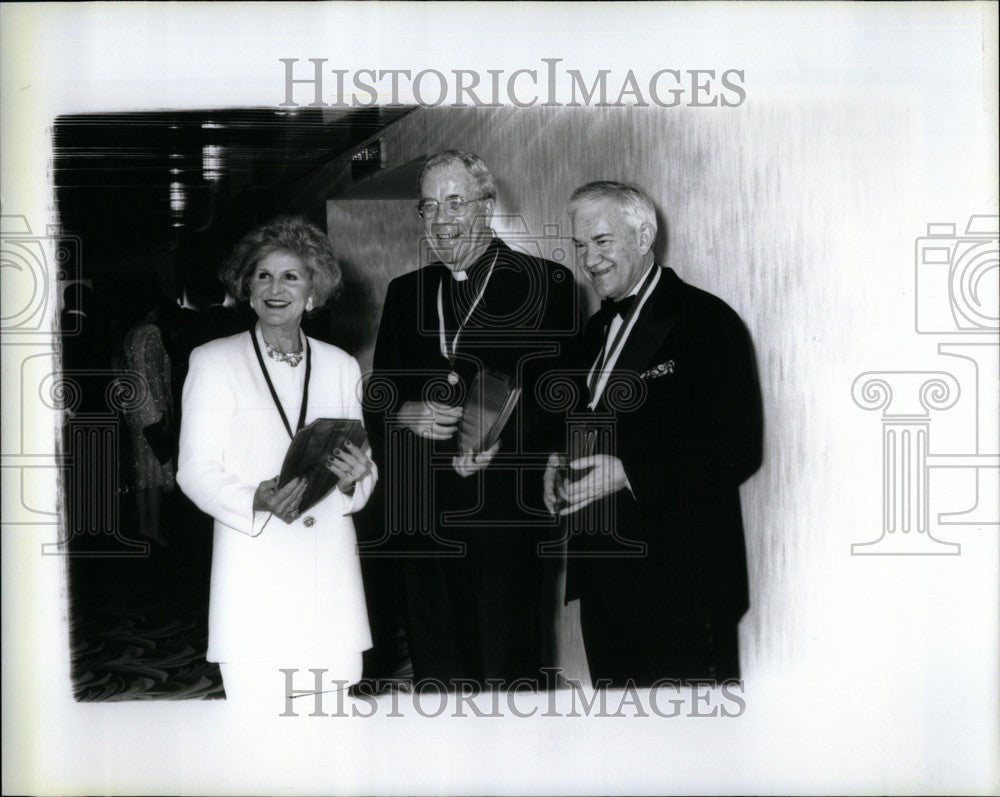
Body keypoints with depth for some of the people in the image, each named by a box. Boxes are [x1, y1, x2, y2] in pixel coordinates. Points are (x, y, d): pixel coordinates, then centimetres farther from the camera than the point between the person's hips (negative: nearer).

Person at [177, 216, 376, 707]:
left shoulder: (341, 367, 14)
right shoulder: (214, 362, 3)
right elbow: (195, 471, -2)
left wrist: (353, 481, -7)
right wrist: (258, 502, -19)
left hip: (331, 571, 3)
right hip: (255, 575, -3)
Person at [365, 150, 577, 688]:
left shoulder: (546, 285, 1)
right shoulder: (405, 293, 15)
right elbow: (377, 396, 14)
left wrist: (503, 439, -19)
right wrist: (406, 413, -7)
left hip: (506, 519, -4)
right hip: (421, 520, 4)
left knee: (506, 669, 1)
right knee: (435, 671, 12)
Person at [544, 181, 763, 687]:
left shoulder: (706, 321, -10)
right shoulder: (598, 328, 16)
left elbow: (738, 451, -16)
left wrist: (628, 474, -21)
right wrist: (562, 460, 2)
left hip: (679, 586, -7)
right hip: (602, 577, 8)